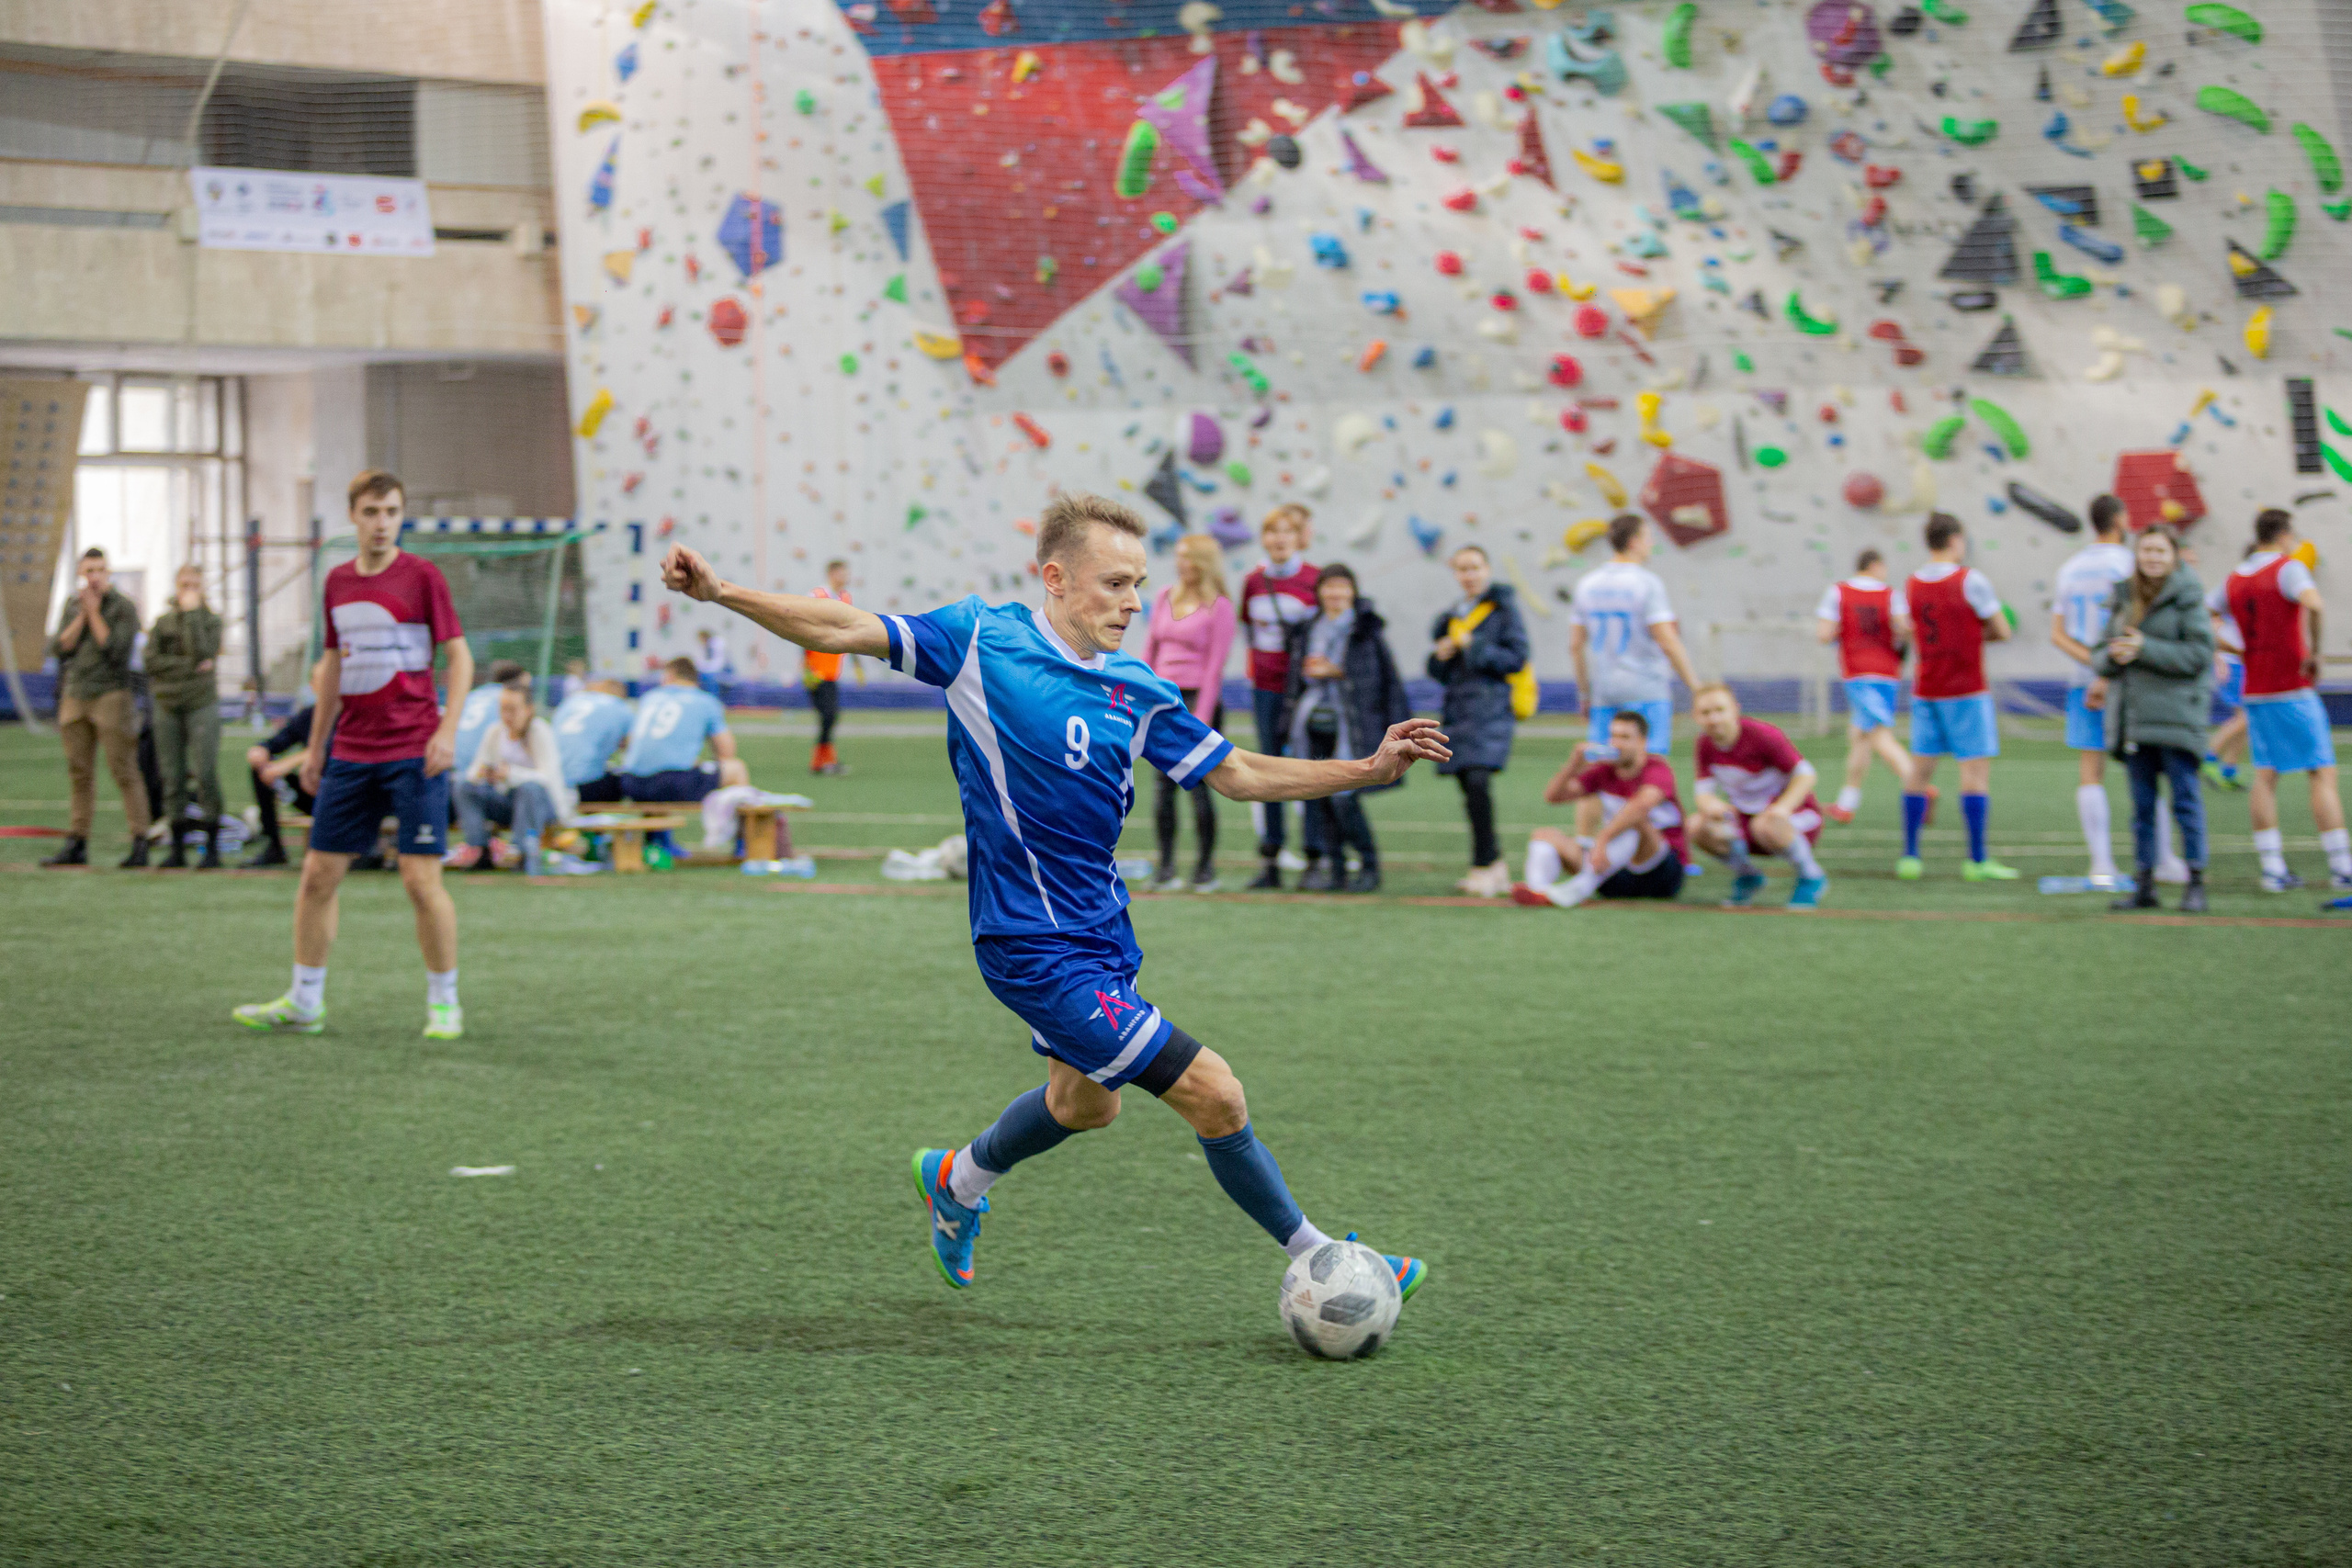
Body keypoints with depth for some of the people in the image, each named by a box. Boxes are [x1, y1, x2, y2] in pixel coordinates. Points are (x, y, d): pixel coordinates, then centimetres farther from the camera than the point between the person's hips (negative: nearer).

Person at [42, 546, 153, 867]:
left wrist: (95, 612, -12)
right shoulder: (73, 605, 11)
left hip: (111, 694, -6)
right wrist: (82, 615, -7)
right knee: (79, 772, 8)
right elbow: (58, 649, 1)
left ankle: (139, 843, -9)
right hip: (75, 695, 6)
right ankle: (77, 843, 13)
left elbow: (115, 650, -16)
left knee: (123, 769, -9)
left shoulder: (123, 606, -6)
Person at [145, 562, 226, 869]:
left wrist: (192, 612, -10)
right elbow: (152, 662, -1)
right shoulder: (162, 623, 11)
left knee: (206, 774, -11)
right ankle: (176, 847, 9)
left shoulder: (210, 621, 4)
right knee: (172, 777, 3)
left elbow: (201, 652, -15)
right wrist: (191, 666, -10)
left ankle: (212, 847, -7)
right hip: (167, 706, 3)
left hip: (201, 707, -3)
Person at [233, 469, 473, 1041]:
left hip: (413, 753, -5)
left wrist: (448, 728, -17)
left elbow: (459, 656, -5)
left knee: (421, 878, -7)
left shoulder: (421, 576, -5)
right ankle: (304, 1002, 15)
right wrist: (316, 746, 20)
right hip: (350, 753, 5)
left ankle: (444, 1004, 5)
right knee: (318, 874, 5)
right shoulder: (337, 582, 11)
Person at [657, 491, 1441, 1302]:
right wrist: (720, 591, -18)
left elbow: (1237, 775, 8)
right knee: (1214, 1095, -9)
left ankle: (957, 1182, 54)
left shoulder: (1138, 690, 3)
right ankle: (1316, 1258, 8)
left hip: (1100, 928, 8)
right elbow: (842, 630, -9)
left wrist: (1367, 769, 0)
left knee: (1085, 1102, 27)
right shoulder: (982, 640, -12)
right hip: (1036, 948, -8)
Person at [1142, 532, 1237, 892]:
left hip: (1200, 698, -5)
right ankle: (1166, 869, 1)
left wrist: (1201, 717, -13)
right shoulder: (1165, 598, 12)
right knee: (1163, 784, -1)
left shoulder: (1219, 607, -4)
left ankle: (1205, 868, 4)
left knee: (1197, 783, -5)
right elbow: (1149, 652, 16)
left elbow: (1215, 665, -8)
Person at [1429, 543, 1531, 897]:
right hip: (1458, 708, 7)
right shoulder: (1452, 617, 18)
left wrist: (1475, 648, -14)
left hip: (1491, 706, -7)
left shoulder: (1504, 609, 1)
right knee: (1469, 788, 6)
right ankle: (1496, 867, 16)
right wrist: (1439, 657, -1)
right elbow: (1439, 673, 21)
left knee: (1478, 781, -21)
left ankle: (1484, 866, -17)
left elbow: (1517, 658, -7)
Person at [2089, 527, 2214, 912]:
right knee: (2142, 804, 8)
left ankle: (2196, 884, -2)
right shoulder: (2122, 598, 13)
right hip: (2132, 715, 6)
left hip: (2176, 712, -5)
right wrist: (2112, 656, -10)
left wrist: (2145, 649, -17)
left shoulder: (2187, 597, -4)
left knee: (2186, 800, -6)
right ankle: (2144, 885, 13)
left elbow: (2199, 654, -12)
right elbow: (2101, 654, 14)